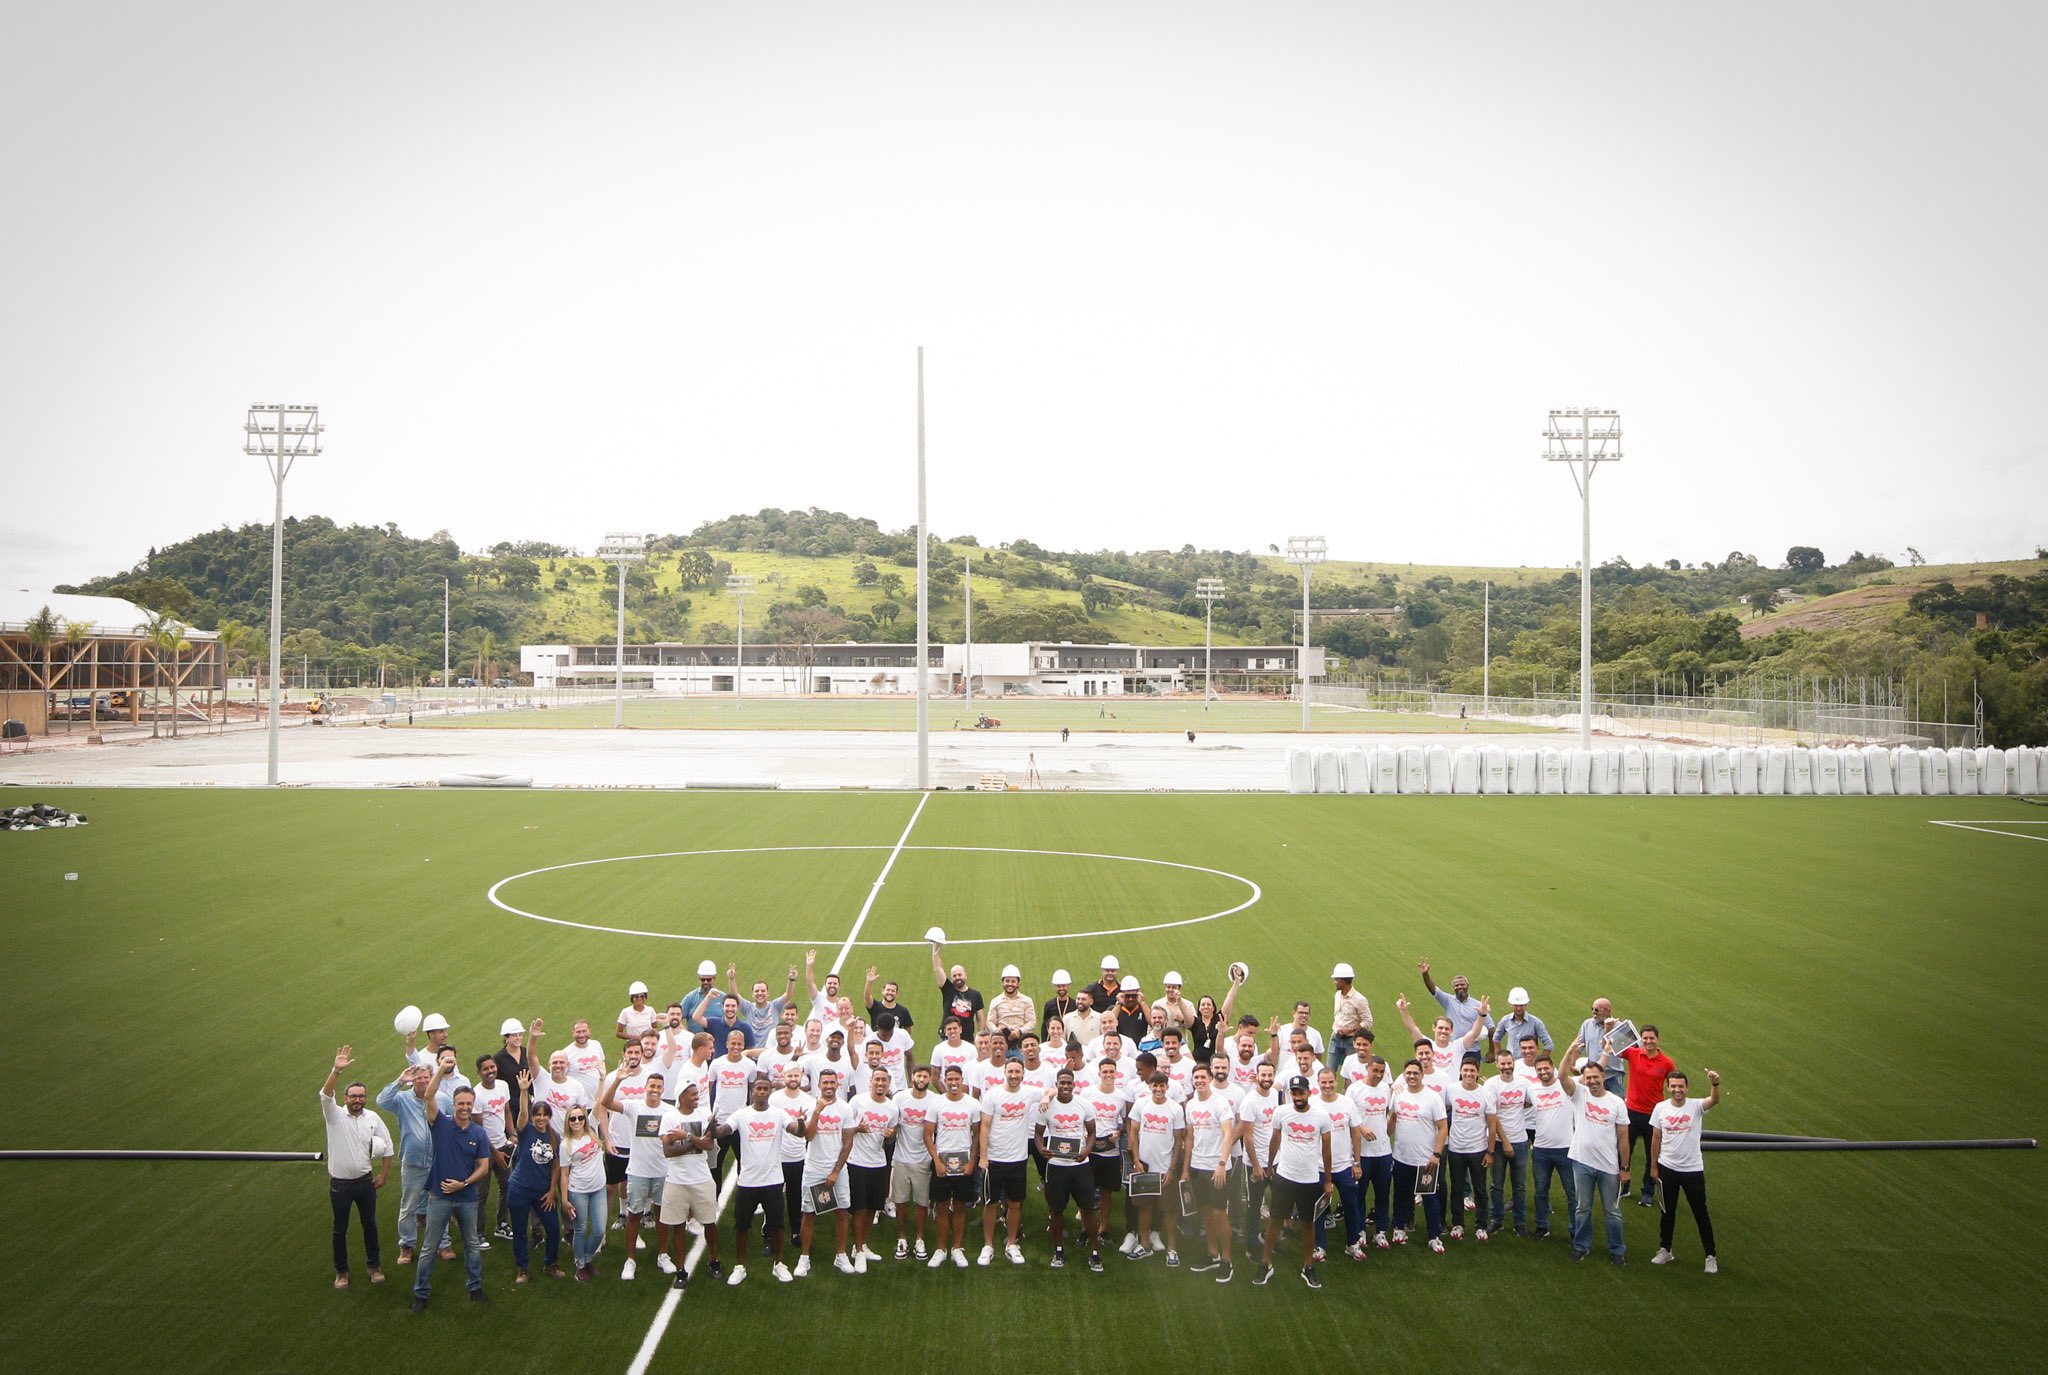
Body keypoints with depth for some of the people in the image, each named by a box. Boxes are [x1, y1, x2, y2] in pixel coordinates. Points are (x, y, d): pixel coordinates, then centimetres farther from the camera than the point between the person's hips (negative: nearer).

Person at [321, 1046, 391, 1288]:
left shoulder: (373, 1118, -2)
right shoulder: (335, 1116, -11)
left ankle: (375, 1266, 30)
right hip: (340, 1184, -2)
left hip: (365, 1181, 2)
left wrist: (384, 1174, 6)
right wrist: (337, 1071, -45)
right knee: (340, 1229, 10)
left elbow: (387, 1146, 8)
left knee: (370, 1225, 14)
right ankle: (341, 1272, 26)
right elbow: (325, 1095, -31)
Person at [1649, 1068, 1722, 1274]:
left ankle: (1710, 1256, 17)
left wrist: (1716, 1084, -54)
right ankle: (1665, 1250, 28)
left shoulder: (1695, 1106, -11)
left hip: (1693, 1169, -2)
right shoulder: (1660, 1108, -4)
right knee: (1668, 1212, 16)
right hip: (1667, 1168, 2)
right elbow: (1656, 1139, 3)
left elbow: (1714, 1100, -33)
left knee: (1701, 1214, 7)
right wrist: (1653, 1166, 5)